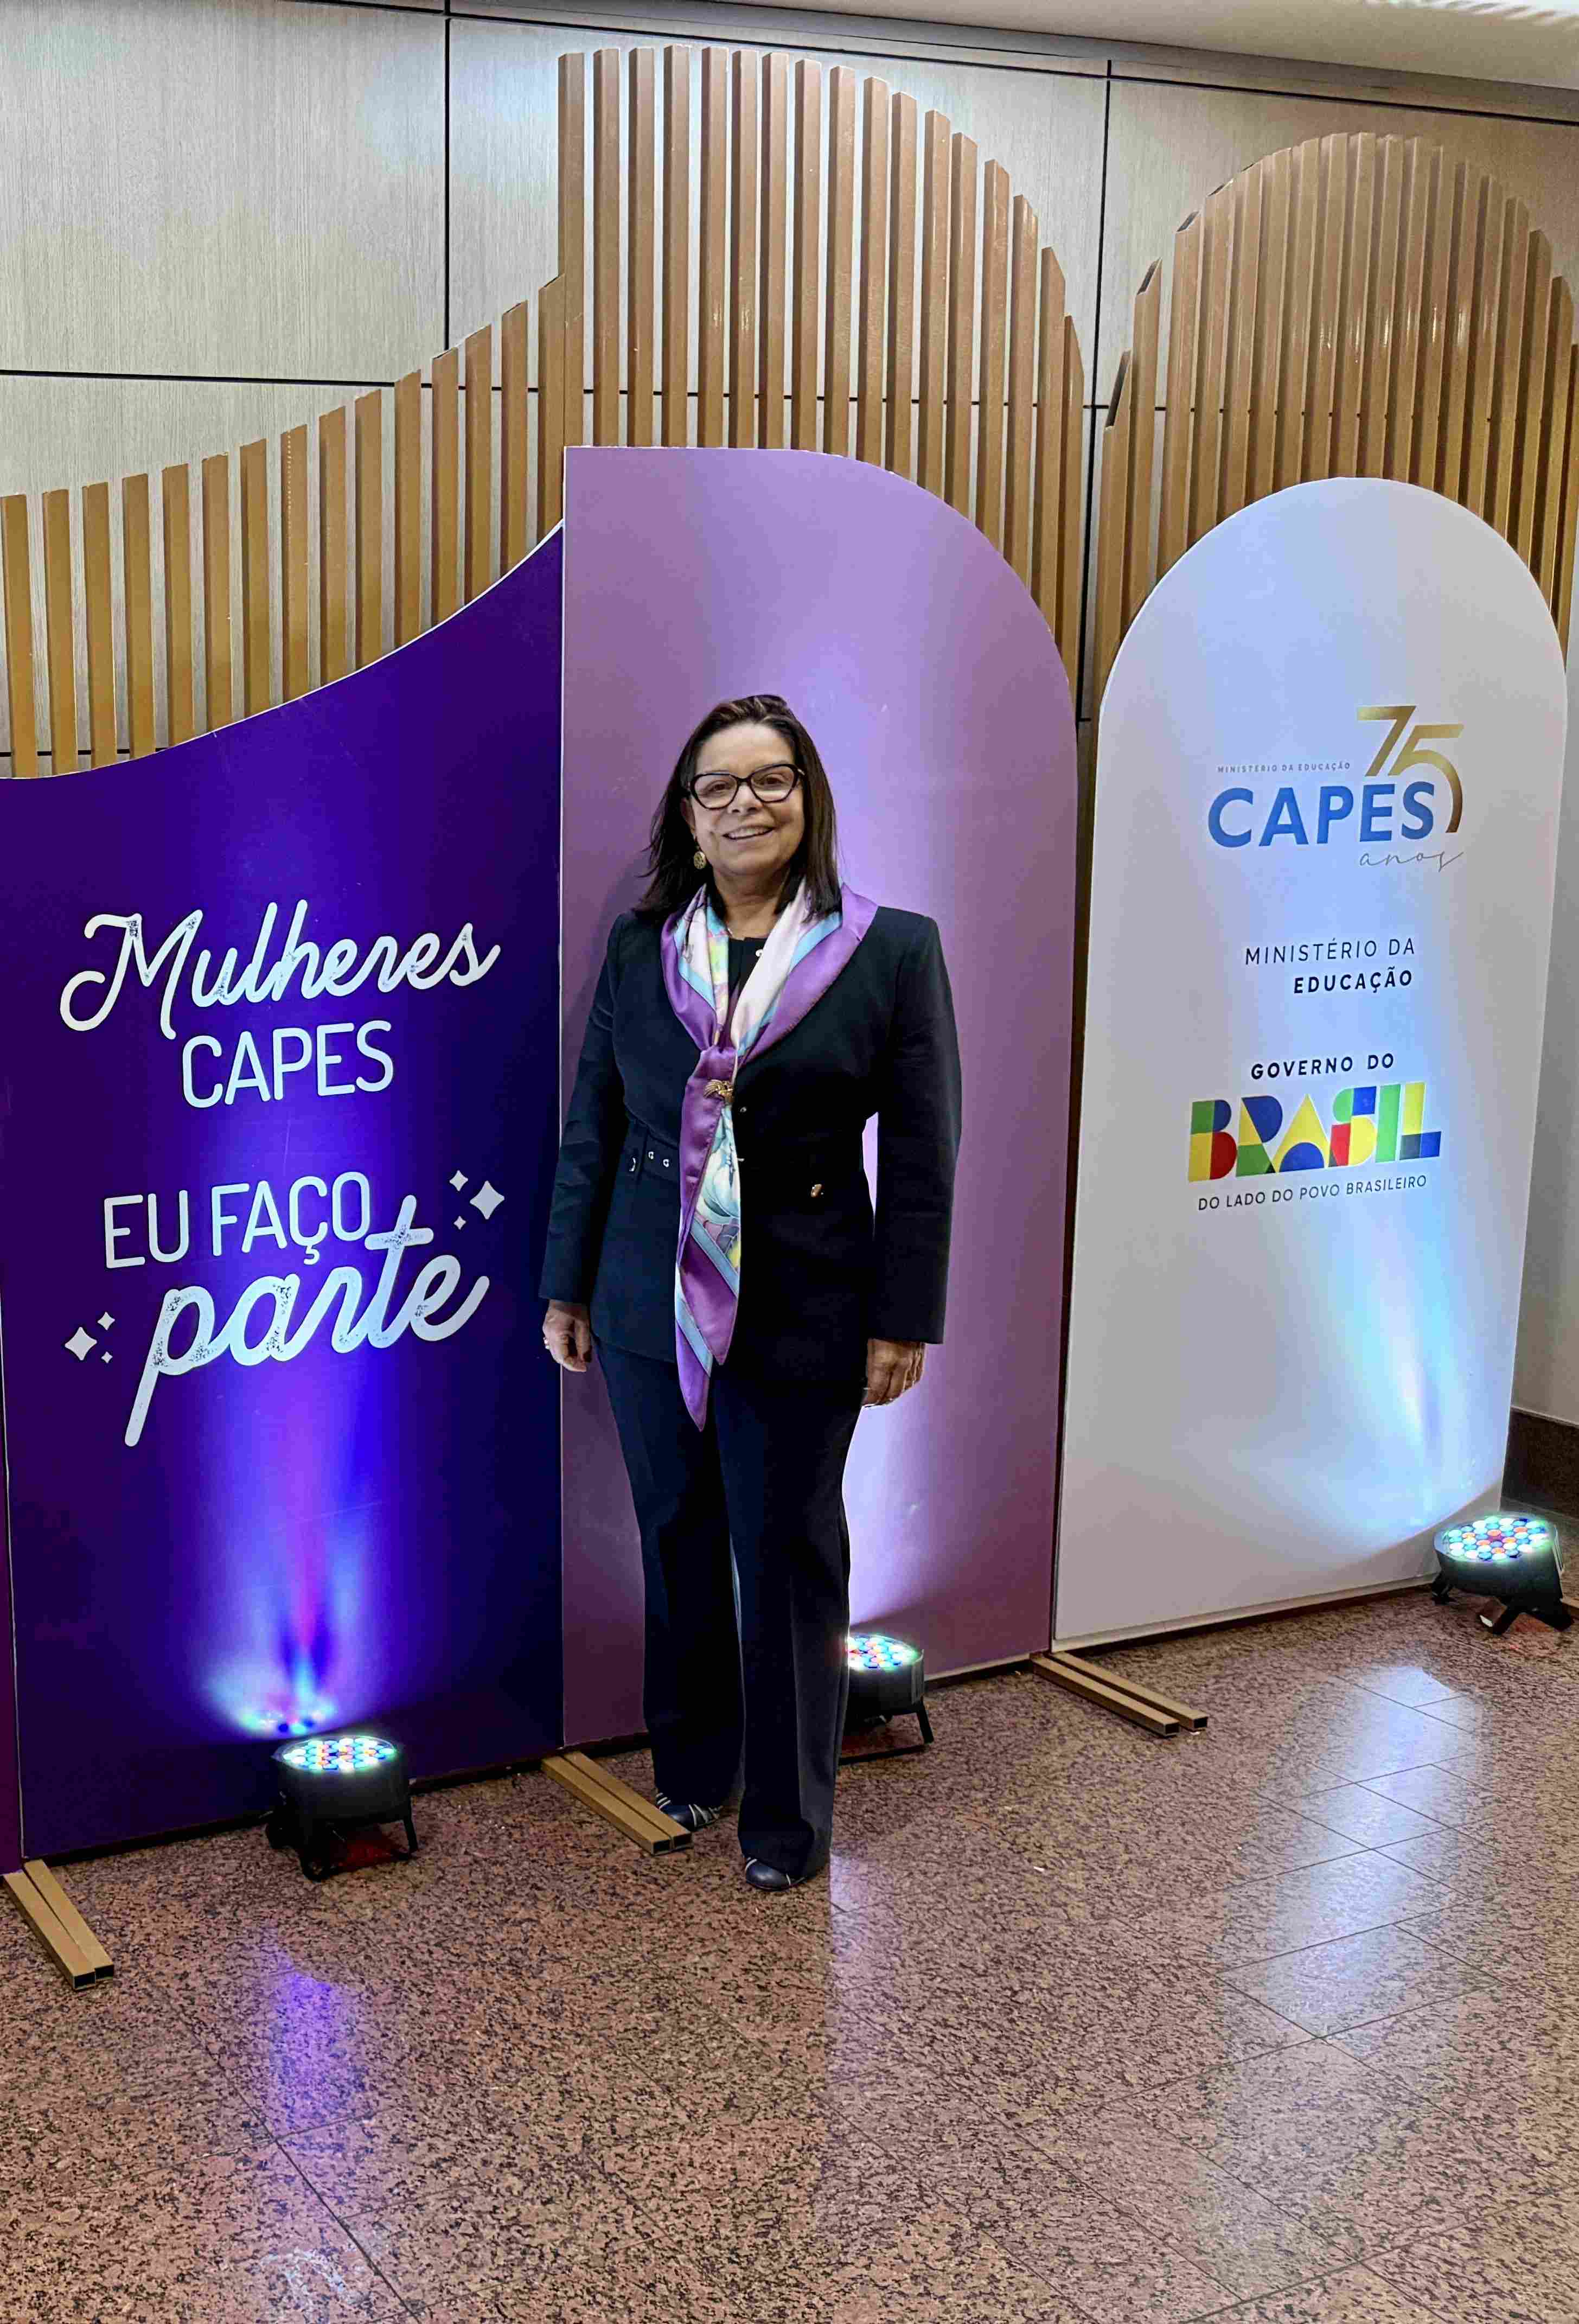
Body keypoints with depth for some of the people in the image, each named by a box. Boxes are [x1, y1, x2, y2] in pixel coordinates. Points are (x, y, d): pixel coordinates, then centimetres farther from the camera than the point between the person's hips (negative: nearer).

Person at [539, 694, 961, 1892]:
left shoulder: (893, 949, -4)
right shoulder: (639, 945, 4)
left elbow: (921, 1153, -5)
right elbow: (593, 1127, 8)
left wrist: (904, 1321, -7)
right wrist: (568, 1287, 7)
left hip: (803, 1313, -3)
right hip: (653, 1303, 3)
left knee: (789, 1557, 7)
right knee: (678, 1541, 15)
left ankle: (788, 1815, 23)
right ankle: (691, 1763, 35)